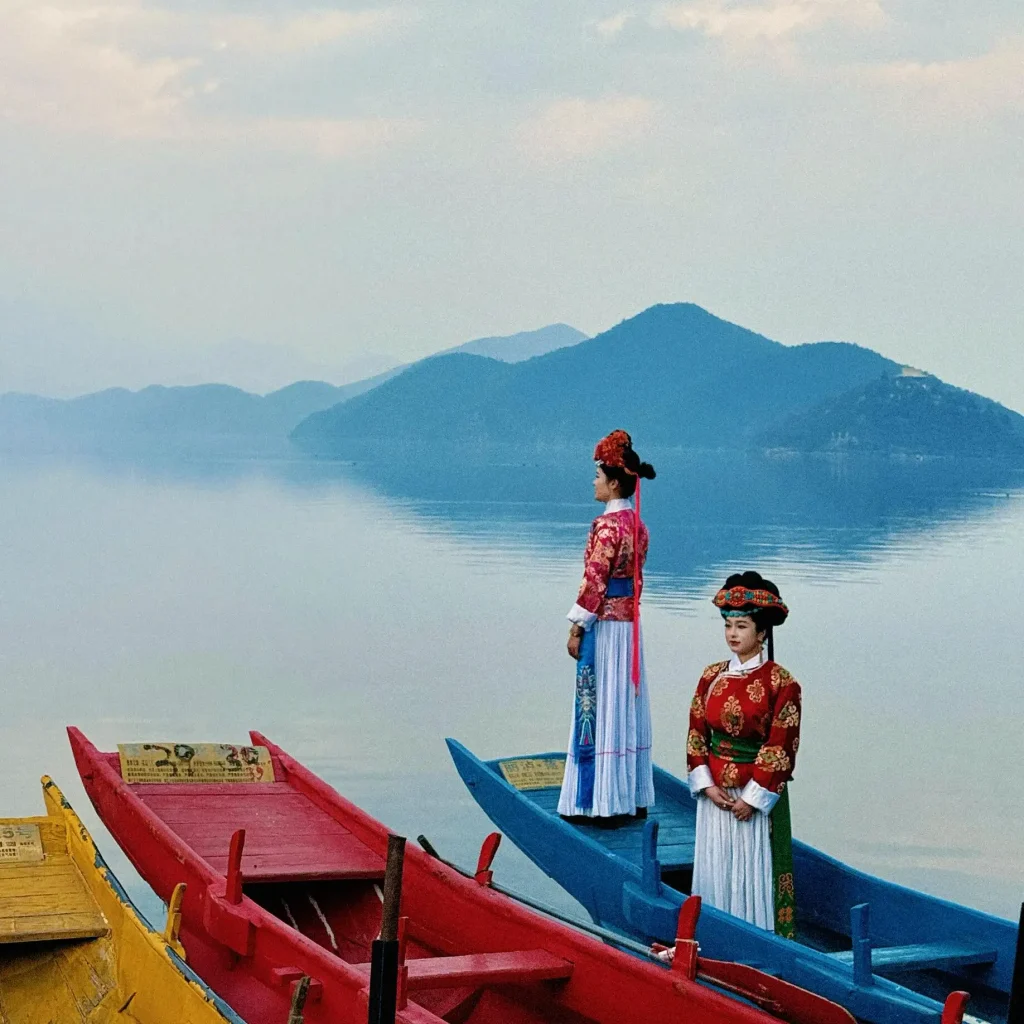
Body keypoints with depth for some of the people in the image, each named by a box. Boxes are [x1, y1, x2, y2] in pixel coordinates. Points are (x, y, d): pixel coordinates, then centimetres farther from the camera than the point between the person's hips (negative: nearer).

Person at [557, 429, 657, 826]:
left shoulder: (606, 524, -16)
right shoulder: (638, 525, 11)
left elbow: (594, 581, -17)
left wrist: (577, 627, -12)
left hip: (605, 625, -9)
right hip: (630, 621, 9)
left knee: (599, 705, -3)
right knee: (626, 707, 12)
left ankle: (601, 803, 0)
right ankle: (633, 797, 17)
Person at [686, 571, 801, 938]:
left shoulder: (781, 683, -9)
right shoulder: (712, 676, 5)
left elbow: (781, 747, -11)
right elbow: (696, 733, 5)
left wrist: (753, 797, -14)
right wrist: (707, 785, -6)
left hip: (758, 795, -4)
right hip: (715, 793, 4)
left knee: (755, 873, 0)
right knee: (715, 871, 9)